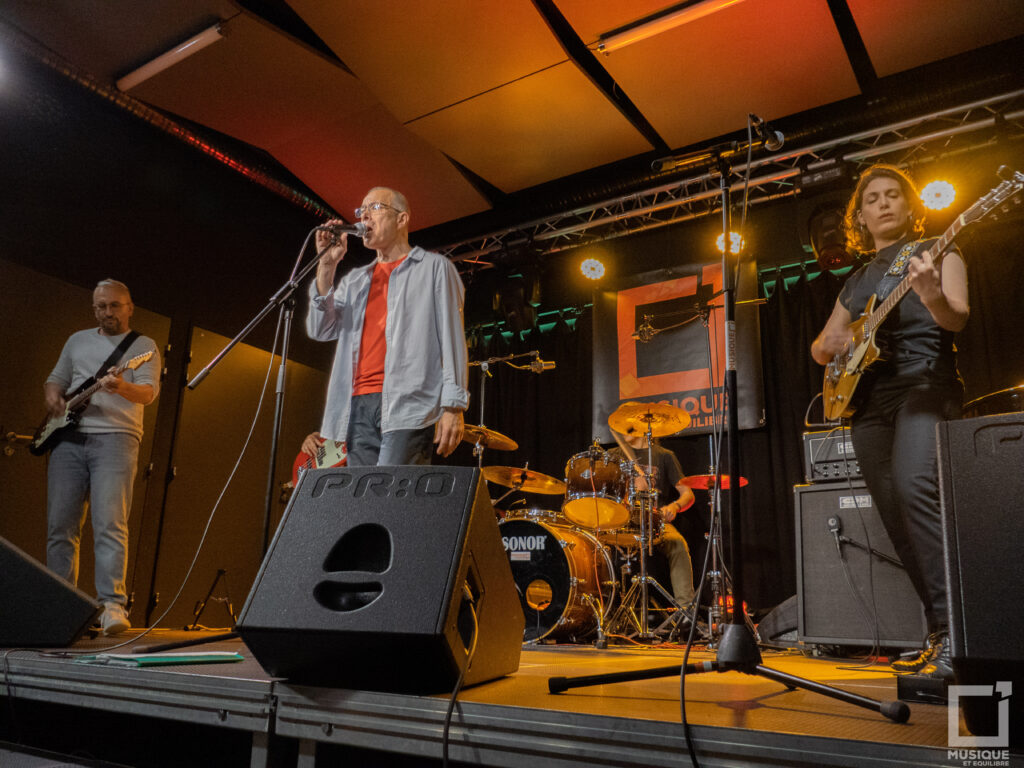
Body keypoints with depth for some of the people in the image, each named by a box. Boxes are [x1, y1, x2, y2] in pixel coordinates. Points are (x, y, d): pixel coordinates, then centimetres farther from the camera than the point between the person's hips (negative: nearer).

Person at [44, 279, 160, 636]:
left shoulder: (143, 345, 8)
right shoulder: (77, 341, 23)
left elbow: (149, 391, -7)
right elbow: (54, 379, 28)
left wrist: (121, 387, -28)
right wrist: (53, 397, 5)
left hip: (114, 437, -4)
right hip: (68, 439, 5)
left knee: (110, 523, -14)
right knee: (60, 525, 3)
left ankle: (112, 605, -16)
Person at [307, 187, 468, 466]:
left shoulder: (433, 267, 12)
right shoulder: (354, 280, 26)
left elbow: (451, 337, 2)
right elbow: (320, 330, 13)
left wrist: (453, 406, -9)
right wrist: (326, 265, 5)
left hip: (408, 404, -5)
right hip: (359, 406, 5)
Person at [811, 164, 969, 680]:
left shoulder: (934, 251, 9)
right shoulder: (858, 280, 22)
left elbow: (956, 319, -8)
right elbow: (820, 348, 26)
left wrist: (932, 296, -30)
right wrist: (831, 344, 2)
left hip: (924, 380, -5)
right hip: (868, 397, 5)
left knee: (913, 486, -28)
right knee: (895, 516, 0)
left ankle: (953, 627, -25)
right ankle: (940, 632, 9)